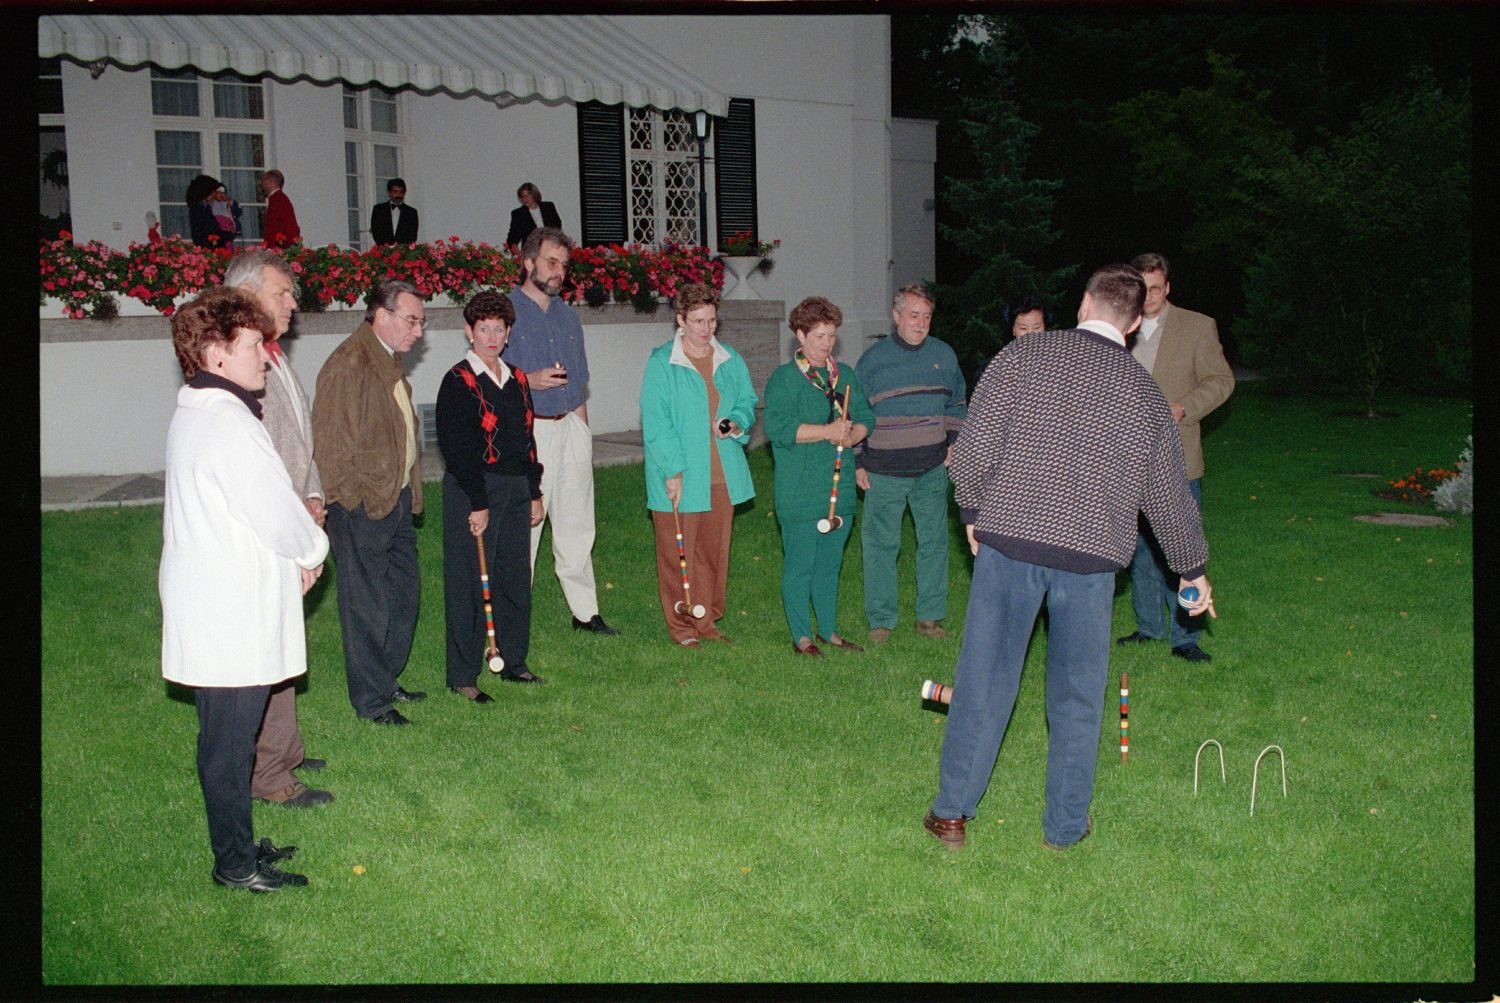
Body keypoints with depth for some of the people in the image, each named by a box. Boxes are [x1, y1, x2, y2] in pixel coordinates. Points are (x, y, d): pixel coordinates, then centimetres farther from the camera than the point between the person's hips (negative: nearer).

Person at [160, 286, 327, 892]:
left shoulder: (195, 413, 11)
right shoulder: (227, 424, -21)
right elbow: (276, 513, -19)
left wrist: (294, 555, 7)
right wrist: (312, 552, 1)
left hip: (212, 606, 10)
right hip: (232, 611, -10)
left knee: (226, 737, 19)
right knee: (230, 742, 1)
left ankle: (236, 842, 31)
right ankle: (236, 863, 12)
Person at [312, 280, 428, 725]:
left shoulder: (389, 360, 13)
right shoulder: (347, 364, -17)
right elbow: (331, 442, -18)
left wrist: (409, 489, 17)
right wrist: (353, 500, -16)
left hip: (397, 498, 10)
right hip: (363, 505, -9)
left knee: (404, 591, 17)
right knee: (367, 603, 1)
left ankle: (387, 679, 32)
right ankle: (369, 698, 13)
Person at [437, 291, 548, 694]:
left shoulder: (516, 379, 14)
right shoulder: (458, 382, -8)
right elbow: (457, 449, -13)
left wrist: (534, 493, 15)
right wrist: (478, 504, -16)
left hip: (516, 492, 7)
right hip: (472, 492, -7)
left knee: (516, 580, 12)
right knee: (469, 583, -2)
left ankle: (513, 661, 25)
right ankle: (462, 676, 5)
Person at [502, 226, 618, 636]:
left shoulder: (567, 315, 17)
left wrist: (582, 434, 15)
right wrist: (530, 380, -21)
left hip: (570, 427, 6)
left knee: (577, 526, 9)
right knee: (522, 528, -5)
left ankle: (585, 612, 17)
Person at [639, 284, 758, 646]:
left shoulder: (730, 360, 9)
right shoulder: (661, 363, -7)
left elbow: (748, 402, 19)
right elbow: (655, 422, -11)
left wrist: (737, 423, -5)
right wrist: (673, 470, -16)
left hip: (722, 476, 5)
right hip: (678, 478, -5)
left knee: (715, 552, 12)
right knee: (677, 554, 2)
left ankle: (708, 622, 25)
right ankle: (682, 627, 14)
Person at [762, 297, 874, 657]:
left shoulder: (846, 376, 14)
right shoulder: (783, 379, -7)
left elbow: (866, 417, 14)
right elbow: (778, 427, -18)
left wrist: (852, 435, -9)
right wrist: (827, 431, -23)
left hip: (840, 488, 6)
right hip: (799, 491, -6)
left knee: (830, 563, 15)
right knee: (799, 564, 0)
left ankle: (829, 631, 26)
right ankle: (802, 637, 9)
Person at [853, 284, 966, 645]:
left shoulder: (943, 355, 8)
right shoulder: (873, 358, 0)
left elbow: (957, 403, 20)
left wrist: (953, 442, 8)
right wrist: (858, 463, 2)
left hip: (932, 469, 3)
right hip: (885, 471, -2)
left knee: (934, 542, 8)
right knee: (879, 544, 0)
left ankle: (930, 617, 19)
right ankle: (880, 620, 10)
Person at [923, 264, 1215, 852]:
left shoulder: (1021, 357, -1)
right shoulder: (1143, 394, 5)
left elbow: (971, 452, -6)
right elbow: (1168, 498, 13)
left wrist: (973, 515, 11)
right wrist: (1193, 570, 26)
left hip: (1007, 543, -1)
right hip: (1091, 559, 1)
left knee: (983, 679, 8)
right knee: (1077, 695, 14)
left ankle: (951, 813, 17)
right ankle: (1065, 825, 23)